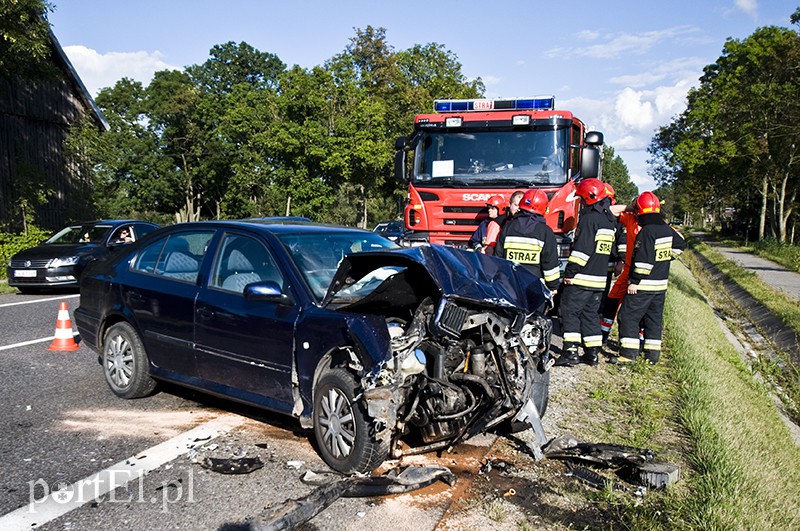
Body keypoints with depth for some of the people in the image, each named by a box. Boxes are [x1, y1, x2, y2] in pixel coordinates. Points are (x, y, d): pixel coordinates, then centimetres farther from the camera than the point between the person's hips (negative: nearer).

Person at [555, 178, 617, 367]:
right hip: (600, 279, 9)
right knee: (590, 314, 14)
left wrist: (570, 272, -16)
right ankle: (592, 353, 15)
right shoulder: (609, 220, 16)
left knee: (570, 311, -3)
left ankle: (571, 352, -6)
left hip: (582, 279, -9)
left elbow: (582, 249, -20)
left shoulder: (589, 218, -14)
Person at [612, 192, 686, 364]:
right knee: (654, 318, 15)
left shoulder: (646, 232, -19)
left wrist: (634, 281, -18)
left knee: (628, 316, -3)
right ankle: (653, 354, 19)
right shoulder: (667, 229, 7)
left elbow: (643, 260, -22)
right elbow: (680, 245, 23)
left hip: (643, 285, -8)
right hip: (661, 284, 9)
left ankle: (629, 353, -5)